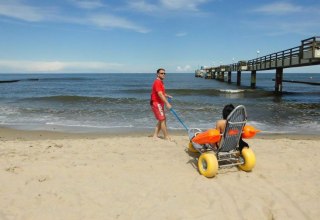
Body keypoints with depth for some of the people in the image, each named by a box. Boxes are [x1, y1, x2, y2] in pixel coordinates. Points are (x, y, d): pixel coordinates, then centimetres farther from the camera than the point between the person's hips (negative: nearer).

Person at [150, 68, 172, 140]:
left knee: (161, 120, 13)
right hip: (156, 103, -10)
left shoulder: (161, 82, 16)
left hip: (160, 103, 10)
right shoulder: (157, 82, -15)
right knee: (163, 119, -8)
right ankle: (166, 137, -2)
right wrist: (167, 103, -31)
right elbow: (160, 94, -26)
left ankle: (155, 135, 18)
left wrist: (167, 96, 13)